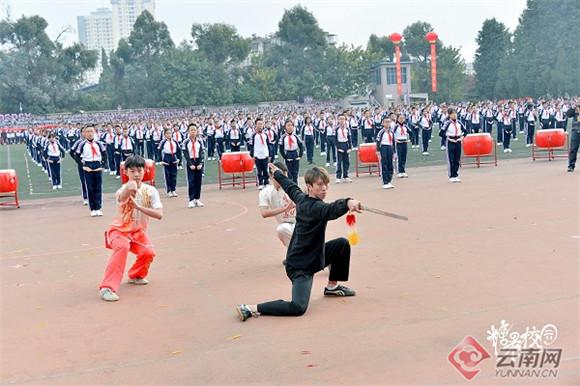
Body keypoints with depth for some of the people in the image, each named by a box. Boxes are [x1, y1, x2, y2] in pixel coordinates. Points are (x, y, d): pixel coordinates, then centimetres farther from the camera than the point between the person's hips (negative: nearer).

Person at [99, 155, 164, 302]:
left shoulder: (151, 191, -9)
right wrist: (130, 188, -73)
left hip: (138, 231, 4)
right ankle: (107, 287, -32)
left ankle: (136, 275, 14)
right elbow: (122, 197, -49)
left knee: (148, 252, -20)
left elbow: (159, 214, -19)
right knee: (122, 246, -34)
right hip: (119, 229, -4)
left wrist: (138, 206, -30)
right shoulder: (123, 190, -22)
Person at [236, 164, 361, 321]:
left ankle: (332, 286, 30)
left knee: (342, 244, 17)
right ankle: (251, 309, -15)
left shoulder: (301, 198, 0)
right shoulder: (315, 207, -25)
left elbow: (290, 186, 20)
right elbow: (332, 210, -47)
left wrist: (277, 173, 39)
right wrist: (348, 203, -68)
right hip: (299, 267, -10)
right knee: (298, 308, -24)